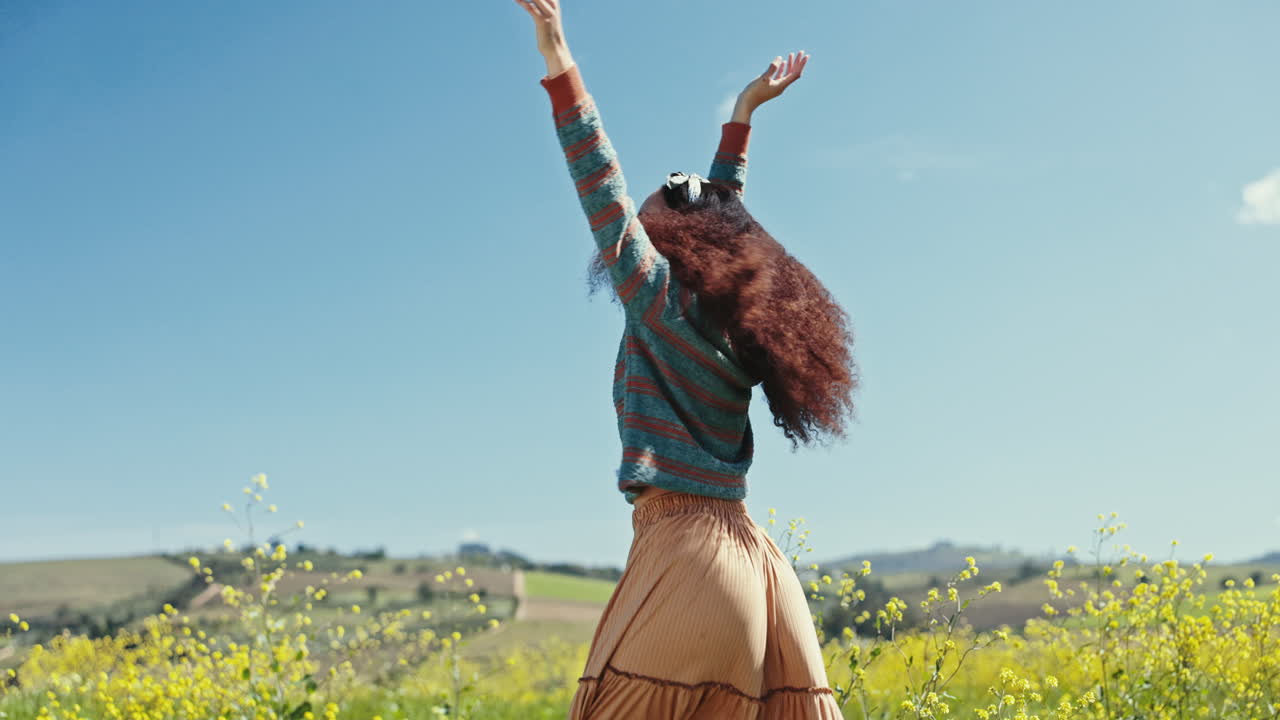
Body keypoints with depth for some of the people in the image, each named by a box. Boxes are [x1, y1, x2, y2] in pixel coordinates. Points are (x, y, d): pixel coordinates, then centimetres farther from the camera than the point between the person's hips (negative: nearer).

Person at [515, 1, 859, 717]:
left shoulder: (666, 305, -4)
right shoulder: (736, 318, 15)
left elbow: (606, 194, -8)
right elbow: (723, 213, 30)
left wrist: (560, 64, -8)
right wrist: (743, 114, 41)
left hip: (686, 553, -8)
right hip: (756, 561, 8)